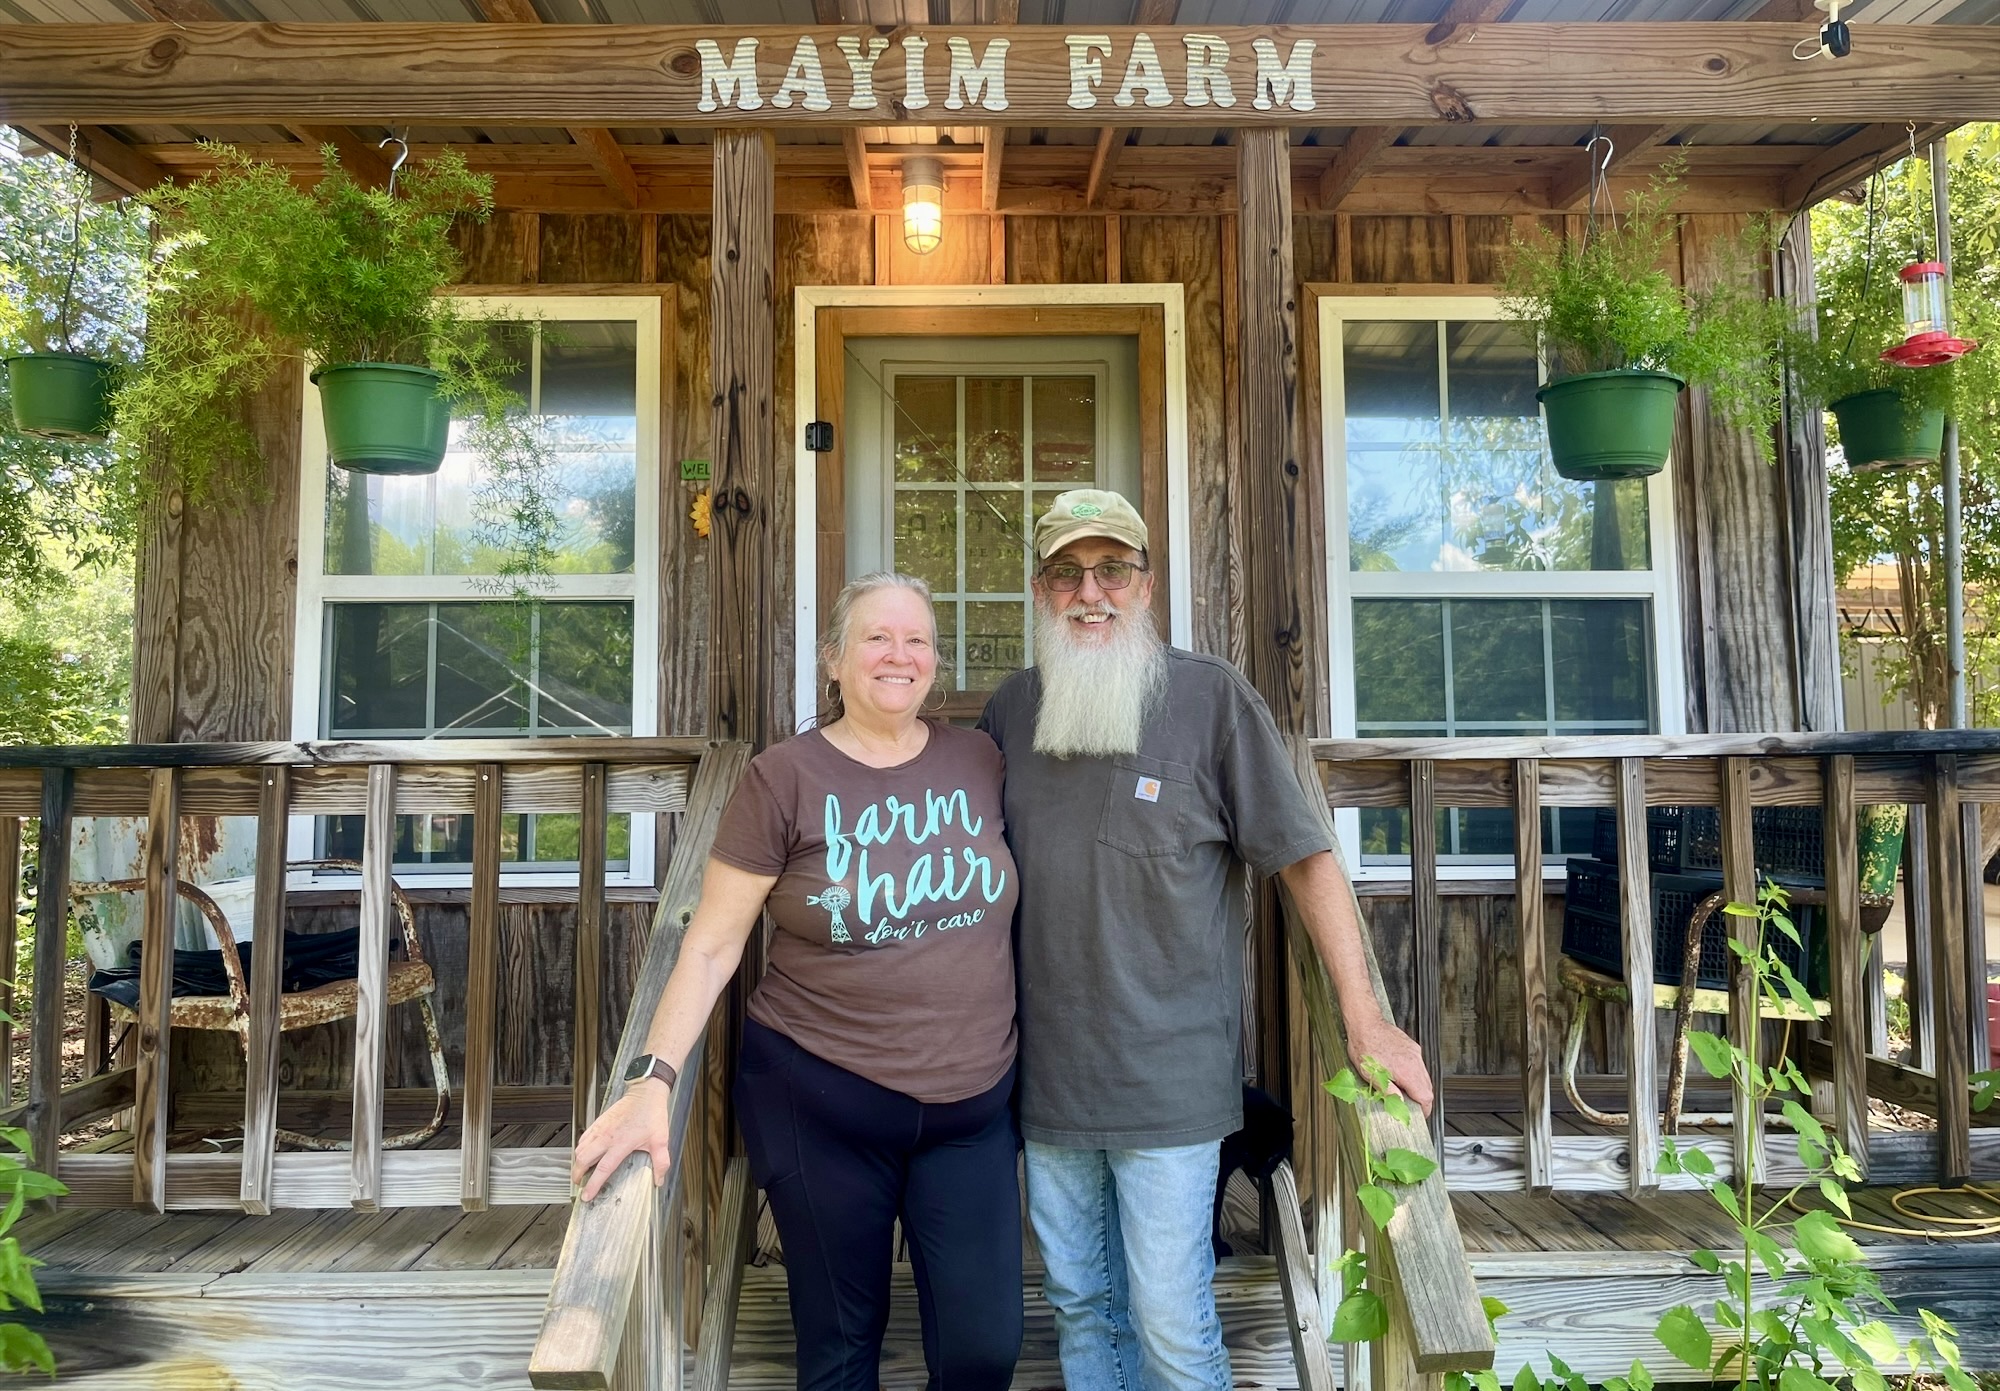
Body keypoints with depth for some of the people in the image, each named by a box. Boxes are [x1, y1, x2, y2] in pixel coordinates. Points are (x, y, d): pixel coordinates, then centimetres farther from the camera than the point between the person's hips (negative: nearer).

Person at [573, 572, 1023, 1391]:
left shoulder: (980, 761, 1)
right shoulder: (784, 778, -9)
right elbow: (711, 947, -8)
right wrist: (653, 1079, -18)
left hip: (973, 1108, 3)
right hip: (822, 1106, -2)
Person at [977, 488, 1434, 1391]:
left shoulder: (1211, 697, -8)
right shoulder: (1011, 708, 4)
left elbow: (1305, 857, -8)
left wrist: (1364, 1017, -14)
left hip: (1170, 1075, -4)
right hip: (1047, 1071, 4)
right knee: (1076, 1302, 17)